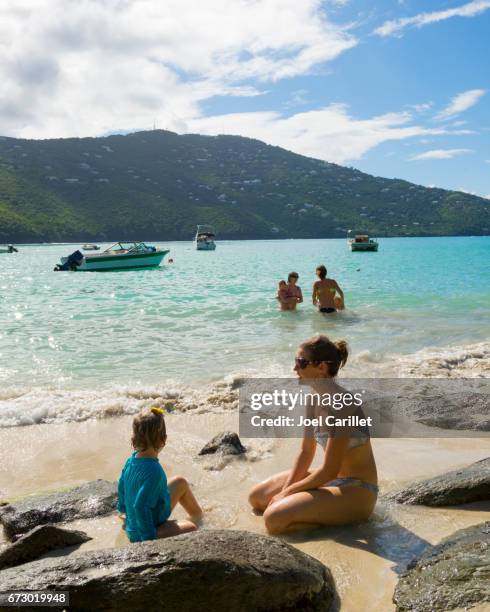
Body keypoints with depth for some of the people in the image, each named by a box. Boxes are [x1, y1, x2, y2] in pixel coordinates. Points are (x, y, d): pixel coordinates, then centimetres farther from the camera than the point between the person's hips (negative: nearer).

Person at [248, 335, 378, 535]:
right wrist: (286, 490, -5)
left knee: (274, 518, -25)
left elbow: (329, 471, -24)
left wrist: (287, 492, -14)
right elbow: (306, 452, 7)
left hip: (356, 492, -9)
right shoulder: (315, 399, 2)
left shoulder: (341, 406, -26)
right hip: (332, 479, 9)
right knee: (256, 497, 8)